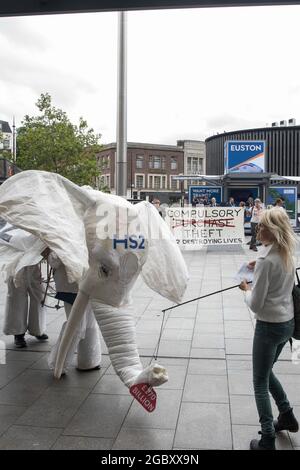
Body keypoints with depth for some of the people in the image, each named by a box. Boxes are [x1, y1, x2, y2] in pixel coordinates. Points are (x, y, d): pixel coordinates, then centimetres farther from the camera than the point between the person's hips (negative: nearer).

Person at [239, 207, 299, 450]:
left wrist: (246, 289, -2)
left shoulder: (266, 260, -22)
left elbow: (255, 304, -20)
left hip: (269, 326, -8)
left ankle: (267, 440, 15)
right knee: (266, 372, 27)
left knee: (260, 383, 7)